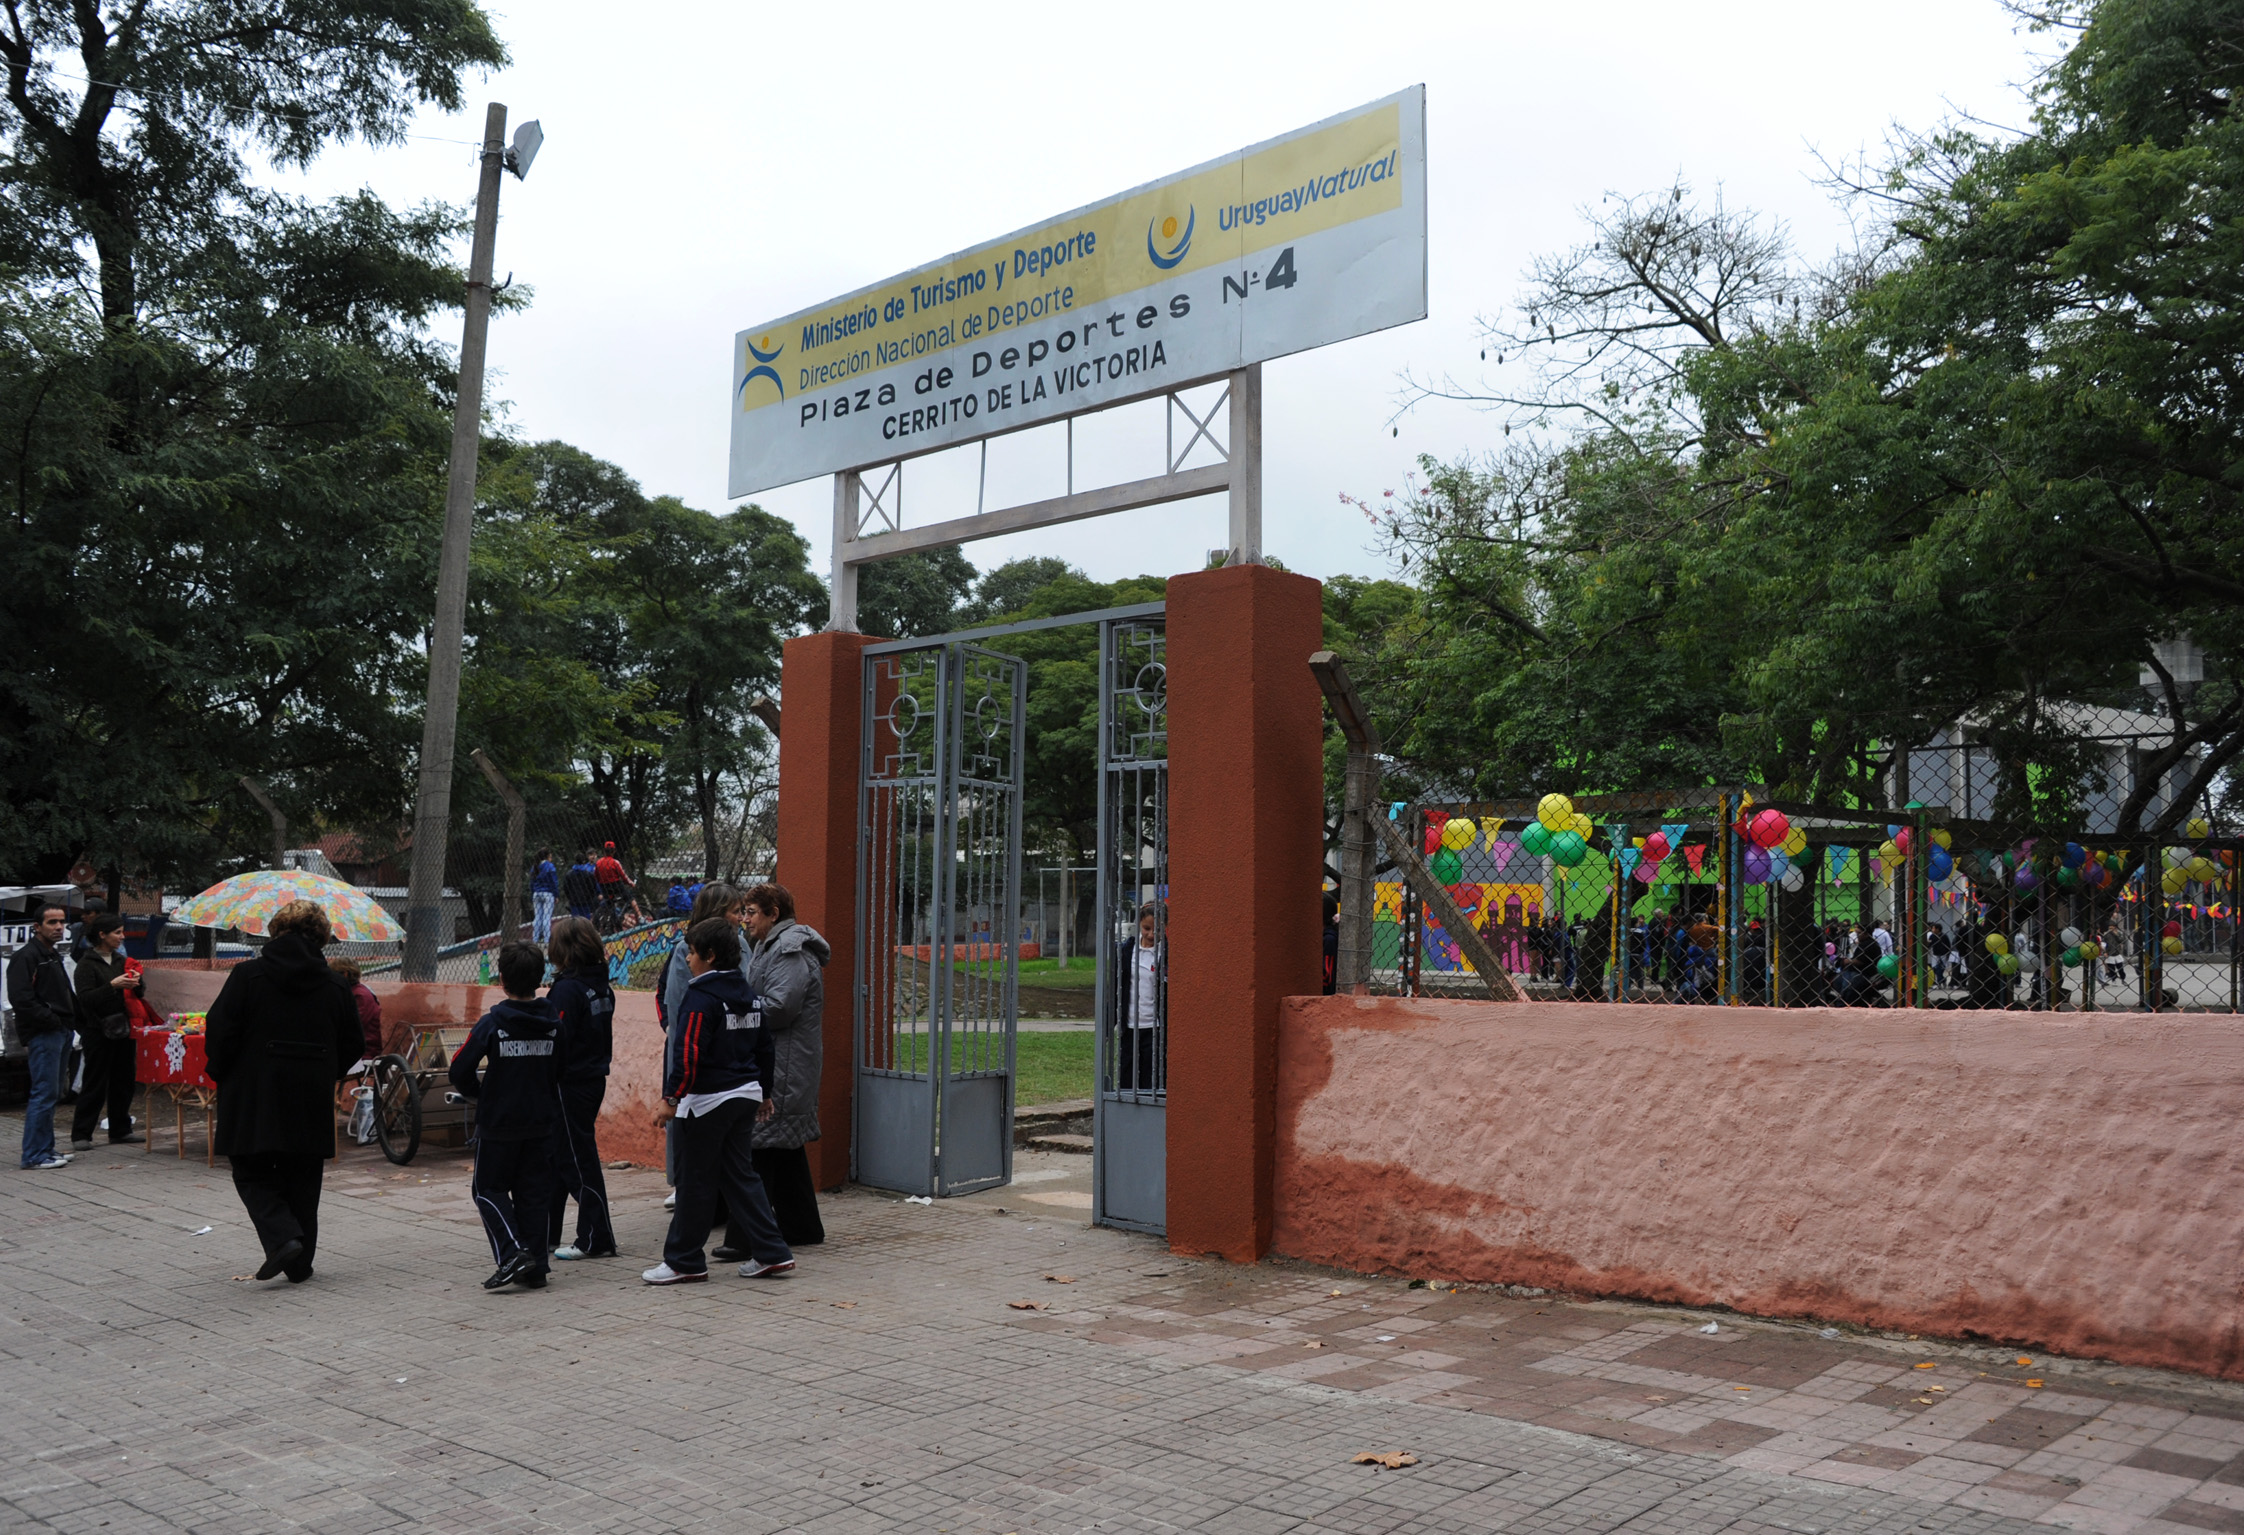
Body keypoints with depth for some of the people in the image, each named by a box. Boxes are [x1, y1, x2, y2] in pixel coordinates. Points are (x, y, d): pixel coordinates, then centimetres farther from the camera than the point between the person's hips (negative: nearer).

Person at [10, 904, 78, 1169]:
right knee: (44, 1093, -9)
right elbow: (21, 998, -21)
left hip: (59, 1032, 10)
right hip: (42, 1035, -10)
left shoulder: (53, 955, 19)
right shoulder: (26, 956, -11)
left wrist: (68, 1022, 11)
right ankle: (35, 1156, -6)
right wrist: (51, 1020, -17)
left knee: (51, 1093, 13)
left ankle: (45, 1149, 20)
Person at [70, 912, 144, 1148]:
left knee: (123, 1082, 9)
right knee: (95, 1084, -3)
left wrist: (135, 983, -4)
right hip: (98, 1030, -6)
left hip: (121, 1028, 6)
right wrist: (113, 985, -26)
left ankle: (120, 1131, 18)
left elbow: (136, 996, 17)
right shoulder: (87, 963, -7)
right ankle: (80, 1135, 5)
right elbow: (85, 998, -17)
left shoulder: (120, 960, 12)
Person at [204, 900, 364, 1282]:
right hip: (312, 1103, 3)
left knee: (252, 1174, 9)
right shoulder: (335, 985, 2)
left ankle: (282, 1236, -12)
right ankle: (300, 1262, 15)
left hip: (254, 1096, -3)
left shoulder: (247, 975, -7)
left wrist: (221, 1076, 7)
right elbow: (353, 1046, 7)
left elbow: (219, 1033, -9)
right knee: (303, 1181, 12)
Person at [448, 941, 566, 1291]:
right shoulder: (554, 1023, -2)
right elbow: (563, 1068, 7)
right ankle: (535, 1267, 11)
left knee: (489, 1189, 10)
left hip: (498, 1121, -4)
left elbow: (460, 1070, -13)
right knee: (535, 1192, 11)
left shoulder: (492, 1023, -13)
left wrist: (476, 1093, 7)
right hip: (541, 1121, 4)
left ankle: (513, 1253, -8)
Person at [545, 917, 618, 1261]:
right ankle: (544, 1233, 26)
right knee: (555, 1158, 17)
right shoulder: (602, 986, 8)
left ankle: (597, 1239, 6)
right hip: (594, 1080, 9)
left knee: (577, 1161, 0)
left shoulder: (567, 989, -18)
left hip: (570, 1087, -9)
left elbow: (557, 1042, -20)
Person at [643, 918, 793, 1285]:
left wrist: (672, 1097, -19)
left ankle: (684, 1262, 12)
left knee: (696, 1182, 2)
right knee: (741, 1175, 13)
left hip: (709, 1100, -8)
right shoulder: (748, 994, 12)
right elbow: (764, 1046, 18)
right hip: (745, 1095, 8)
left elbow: (689, 1051, -21)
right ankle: (772, 1254, 10)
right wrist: (762, 1091, 27)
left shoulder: (702, 996, -15)